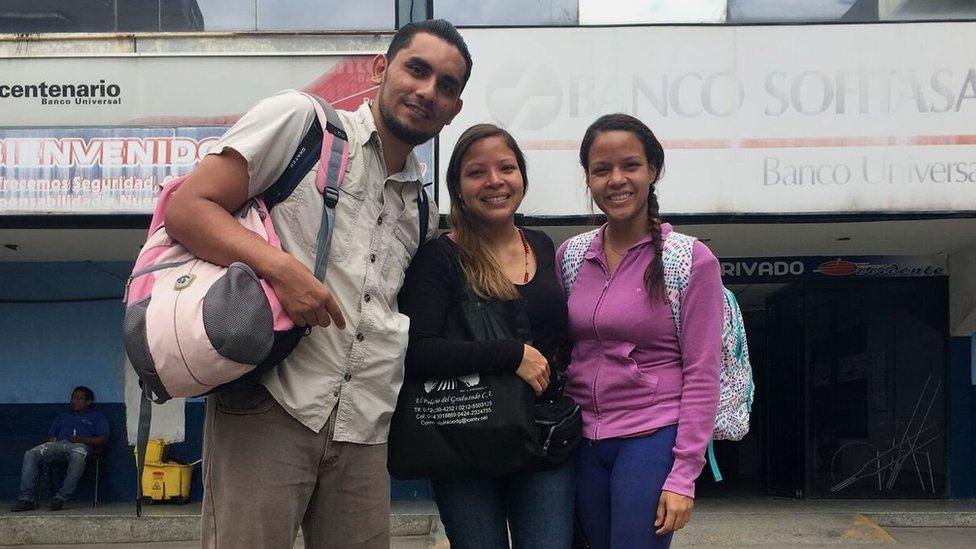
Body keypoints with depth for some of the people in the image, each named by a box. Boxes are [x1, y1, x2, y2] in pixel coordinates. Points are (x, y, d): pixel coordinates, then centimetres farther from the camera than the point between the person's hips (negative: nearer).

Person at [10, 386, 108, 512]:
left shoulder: (97, 417, 23)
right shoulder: (63, 417, 39)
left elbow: (103, 439, 7)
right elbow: (51, 434, 29)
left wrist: (83, 439, -9)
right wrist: (51, 439, 3)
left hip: (80, 445, -4)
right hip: (58, 444, 4)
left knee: (78, 457, -43)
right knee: (30, 454, -24)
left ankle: (61, 497, -43)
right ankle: (26, 498, -30)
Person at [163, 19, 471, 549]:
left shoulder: (422, 209, 19)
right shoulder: (299, 119, 0)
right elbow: (187, 207, -7)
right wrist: (280, 267, -21)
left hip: (364, 427, 6)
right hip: (269, 404, -6)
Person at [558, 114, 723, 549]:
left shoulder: (692, 261, -7)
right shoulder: (571, 256, 6)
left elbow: (701, 375, -9)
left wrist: (683, 476, -13)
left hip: (652, 439, -5)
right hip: (584, 443, 5)